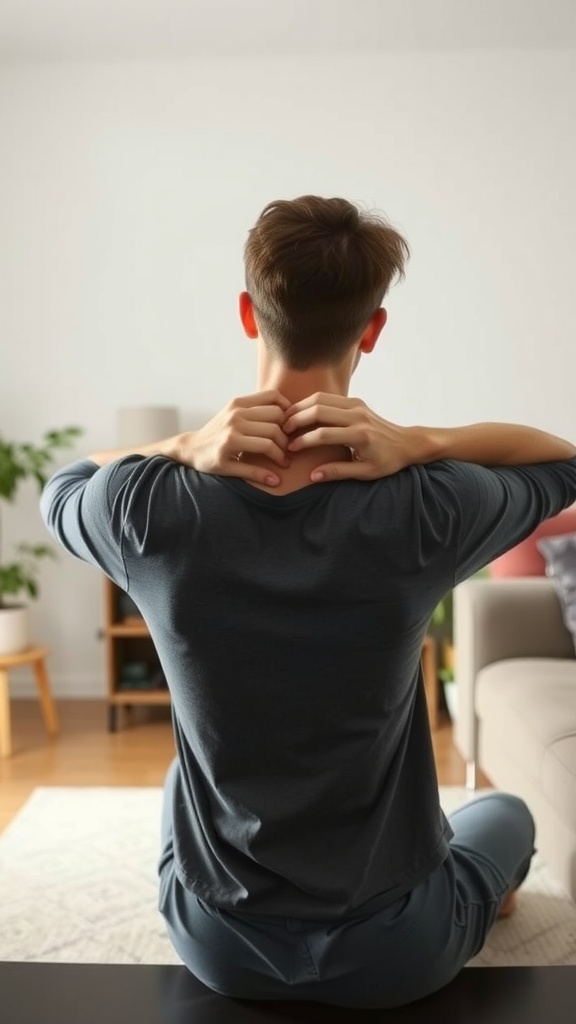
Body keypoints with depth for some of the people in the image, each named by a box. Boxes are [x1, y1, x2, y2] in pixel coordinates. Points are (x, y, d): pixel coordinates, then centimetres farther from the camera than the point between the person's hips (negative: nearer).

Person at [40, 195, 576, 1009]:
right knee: (507, 813, 33)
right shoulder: (423, 512, -25)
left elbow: (61, 489, 4)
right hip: (395, 955, -1)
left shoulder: (149, 511, -22)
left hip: (216, 945, 2)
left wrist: (183, 447, -17)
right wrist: (417, 443, -21)